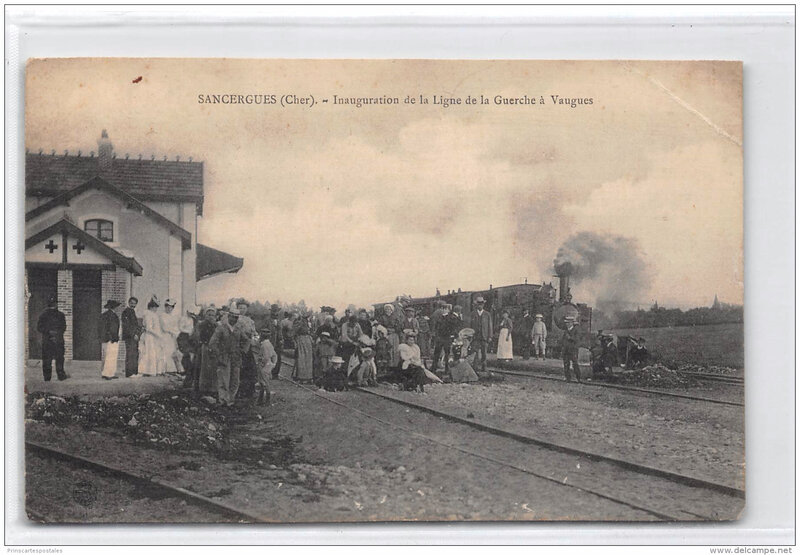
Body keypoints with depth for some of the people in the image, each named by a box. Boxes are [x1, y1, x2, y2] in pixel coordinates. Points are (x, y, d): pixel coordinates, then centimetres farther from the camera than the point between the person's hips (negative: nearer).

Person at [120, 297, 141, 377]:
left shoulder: (132, 311, 20)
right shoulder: (126, 312, -9)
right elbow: (126, 325, -17)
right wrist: (133, 335, -19)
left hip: (135, 336, 10)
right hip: (129, 337, -9)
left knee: (135, 355, 10)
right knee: (130, 355, -9)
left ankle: (134, 372, 13)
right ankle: (129, 373, -9)